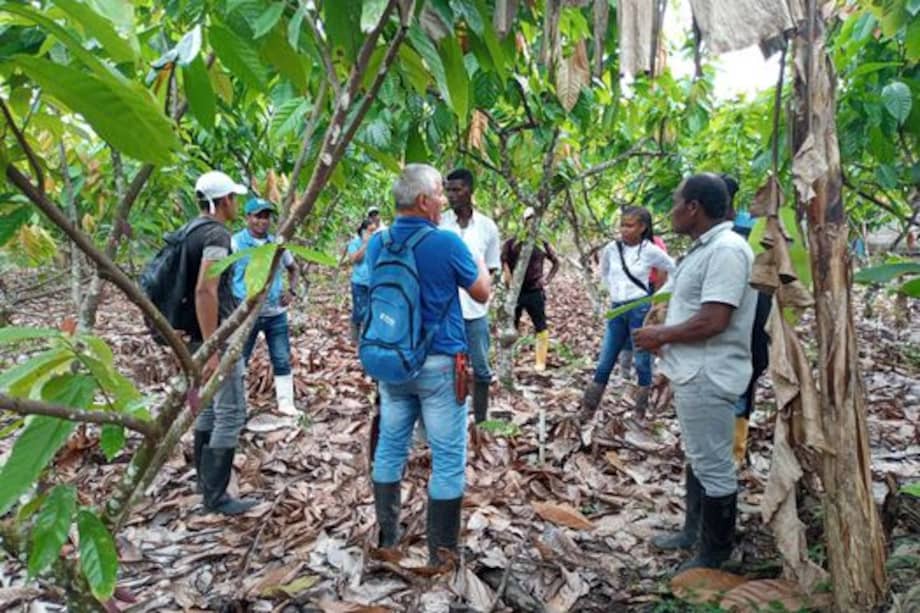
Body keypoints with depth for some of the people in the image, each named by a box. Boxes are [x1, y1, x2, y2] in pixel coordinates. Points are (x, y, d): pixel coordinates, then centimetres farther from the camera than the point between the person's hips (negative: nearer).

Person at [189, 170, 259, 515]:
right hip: (219, 338, -10)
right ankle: (216, 497, 1)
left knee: (210, 407, 17)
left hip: (204, 335, 10)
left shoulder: (195, 232, 12)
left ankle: (205, 483, 28)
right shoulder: (217, 234, -17)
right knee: (230, 414, -5)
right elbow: (205, 290, -27)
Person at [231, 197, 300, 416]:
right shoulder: (234, 243, -8)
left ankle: (286, 403, 18)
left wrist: (292, 291, 5)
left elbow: (293, 268, 21)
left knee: (282, 360, 8)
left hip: (276, 313, 4)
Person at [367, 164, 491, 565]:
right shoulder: (446, 243, -14)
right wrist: (480, 263, 20)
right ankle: (441, 553, 11)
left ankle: (387, 539, 27)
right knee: (448, 458, 3)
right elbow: (482, 294, -1)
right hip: (439, 364, -6)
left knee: (390, 447, 16)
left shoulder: (378, 243, 2)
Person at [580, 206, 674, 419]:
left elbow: (674, 272, 6)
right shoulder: (611, 249, 1)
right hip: (617, 310, 4)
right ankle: (586, 412, 13)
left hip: (640, 309, -3)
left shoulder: (651, 251, -8)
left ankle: (642, 415, 15)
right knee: (604, 364, 7)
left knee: (642, 363, 3)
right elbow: (604, 273, 22)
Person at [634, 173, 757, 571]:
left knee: (714, 465, 2)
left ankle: (714, 556, 16)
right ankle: (693, 531, 38)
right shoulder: (704, 248, 12)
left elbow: (713, 321, -27)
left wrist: (660, 336, -14)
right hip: (693, 372, 11)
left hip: (708, 376, -11)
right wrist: (671, 361, 18)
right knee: (698, 458, 22)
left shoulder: (726, 250, -21)